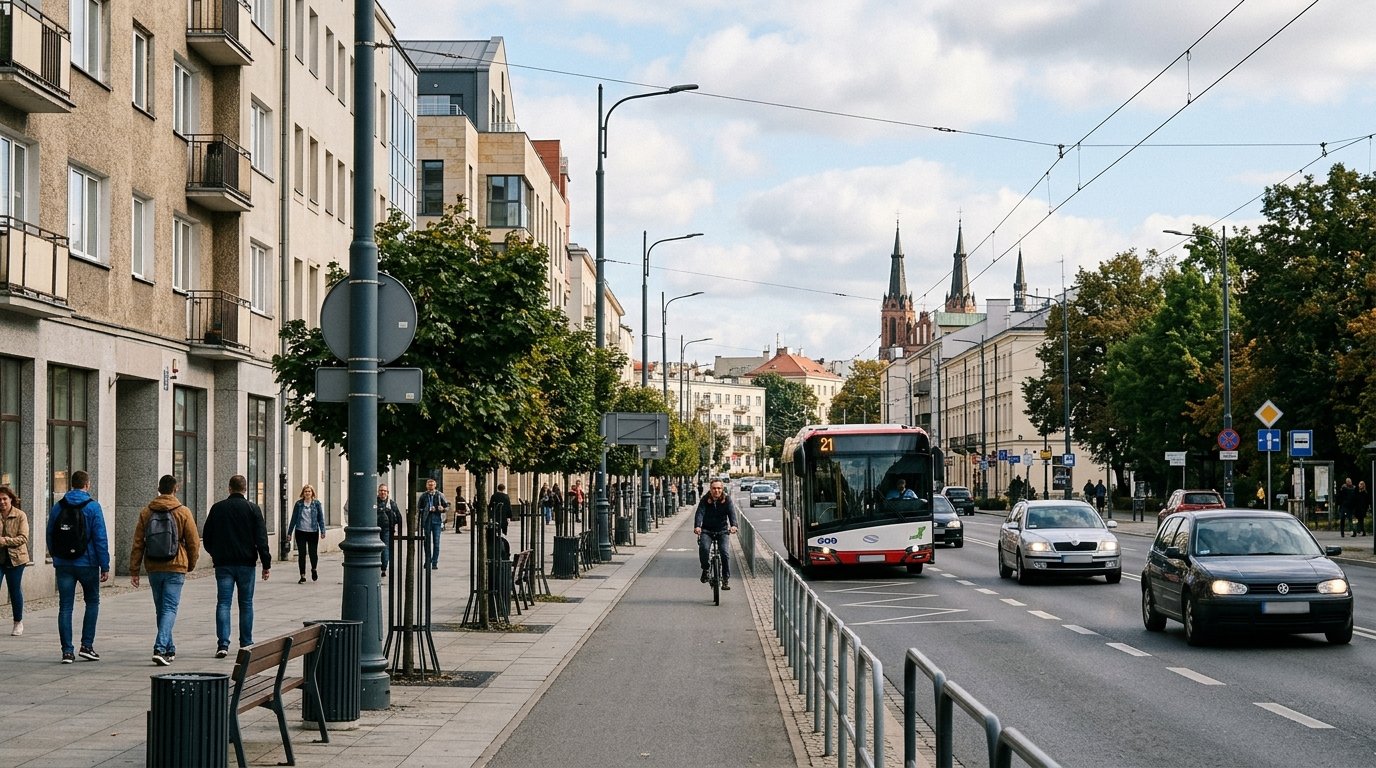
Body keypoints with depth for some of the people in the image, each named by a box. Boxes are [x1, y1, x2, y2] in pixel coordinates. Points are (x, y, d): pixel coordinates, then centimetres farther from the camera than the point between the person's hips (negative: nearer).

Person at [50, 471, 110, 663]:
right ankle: (87, 645, 5)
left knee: (65, 606, 4)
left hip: (63, 564, 3)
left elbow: (50, 537, 10)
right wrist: (105, 566, -7)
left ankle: (67, 651, 1)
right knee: (92, 602, 13)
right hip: (87, 564, -3)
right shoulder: (93, 507, -7)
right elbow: (100, 538, -10)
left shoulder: (57, 507, 5)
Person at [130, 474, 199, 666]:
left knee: (160, 609, 15)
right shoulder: (183, 512, -4)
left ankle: (169, 649, 24)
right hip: (175, 568, -3)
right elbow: (194, 542, -2)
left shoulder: (146, 512, 5)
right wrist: (191, 565, 13)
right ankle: (160, 649, -20)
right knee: (169, 608, -4)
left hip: (153, 568, 3)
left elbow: (137, 544, 3)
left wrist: (134, 570, 6)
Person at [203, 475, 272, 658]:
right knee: (246, 604, 10)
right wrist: (266, 564, -3)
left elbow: (206, 536, 8)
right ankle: (246, 644, 15)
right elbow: (261, 539, -6)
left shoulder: (217, 508, 2)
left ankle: (223, 644, -12)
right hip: (246, 563, -1)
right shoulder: (253, 509, -3)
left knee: (223, 603, -1)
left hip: (223, 563, 1)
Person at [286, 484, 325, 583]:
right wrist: (289, 532, 9)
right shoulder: (299, 503, 4)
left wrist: (322, 531, -4)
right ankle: (303, 576, 10)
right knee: (301, 554, 1)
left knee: (313, 553, -3)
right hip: (300, 532, 1)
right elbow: (294, 518, 9)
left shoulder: (316, 503, 3)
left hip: (313, 532, -1)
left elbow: (321, 518, 4)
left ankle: (314, 569, 28)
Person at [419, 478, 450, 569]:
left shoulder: (440, 495, 5)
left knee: (436, 542, -5)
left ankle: (435, 562, -1)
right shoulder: (423, 496, 7)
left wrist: (443, 509, -12)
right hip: (427, 520, 1)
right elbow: (420, 509, 12)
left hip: (437, 520, -1)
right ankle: (427, 562, 16)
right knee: (427, 542, 5)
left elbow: (447, 506, 8)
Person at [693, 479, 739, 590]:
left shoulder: (727, 499, -6)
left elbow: (732, 512, -19)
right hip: (707, 530, 0)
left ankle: (726, 579, -4)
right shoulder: (705, 500, -7)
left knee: (724, 552, -15)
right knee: (703, 548, -26)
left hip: (722, 530, 0)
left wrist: (733, 525, -40)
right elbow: (699, 513, -20)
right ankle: (705, 570, -3)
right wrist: (697, 526, -39)